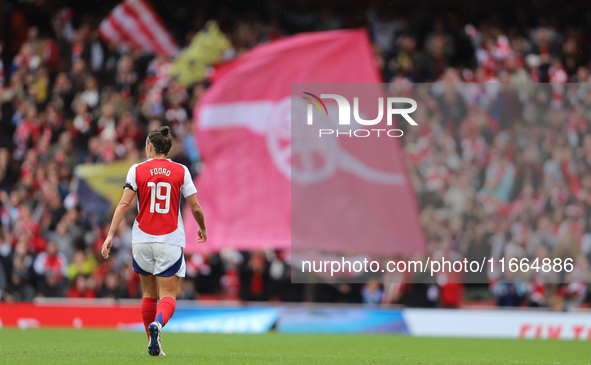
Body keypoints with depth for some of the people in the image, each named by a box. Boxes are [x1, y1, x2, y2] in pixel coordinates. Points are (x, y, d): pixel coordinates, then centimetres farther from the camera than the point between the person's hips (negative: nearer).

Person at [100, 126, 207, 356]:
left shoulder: (137, 170, 0)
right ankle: (157, 324, -33)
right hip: (170, 242, -1)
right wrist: (202, 229, 20)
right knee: (168, 296, -2)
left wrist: (110, 235, -7)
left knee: (149, 294, 16)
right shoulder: (180, 171, 1)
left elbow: (124, 204, -7)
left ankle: (153, 344, 17)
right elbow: (195, 208, 2)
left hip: (142, 241, 1)